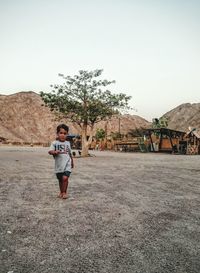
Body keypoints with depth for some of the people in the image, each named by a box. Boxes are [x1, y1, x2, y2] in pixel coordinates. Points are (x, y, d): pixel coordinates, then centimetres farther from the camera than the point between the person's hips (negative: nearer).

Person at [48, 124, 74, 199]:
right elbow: (50, 151, -13)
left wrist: (72, 162, 29)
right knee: (60, 179, 13)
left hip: (67, 165, 0)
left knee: (65, 178, -15)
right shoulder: (55, 143, -1)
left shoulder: (68, 143, 8)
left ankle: (64, 192, 3)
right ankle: (61, 192, 33)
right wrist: (55, 152, -34)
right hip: (59, 165, 0)